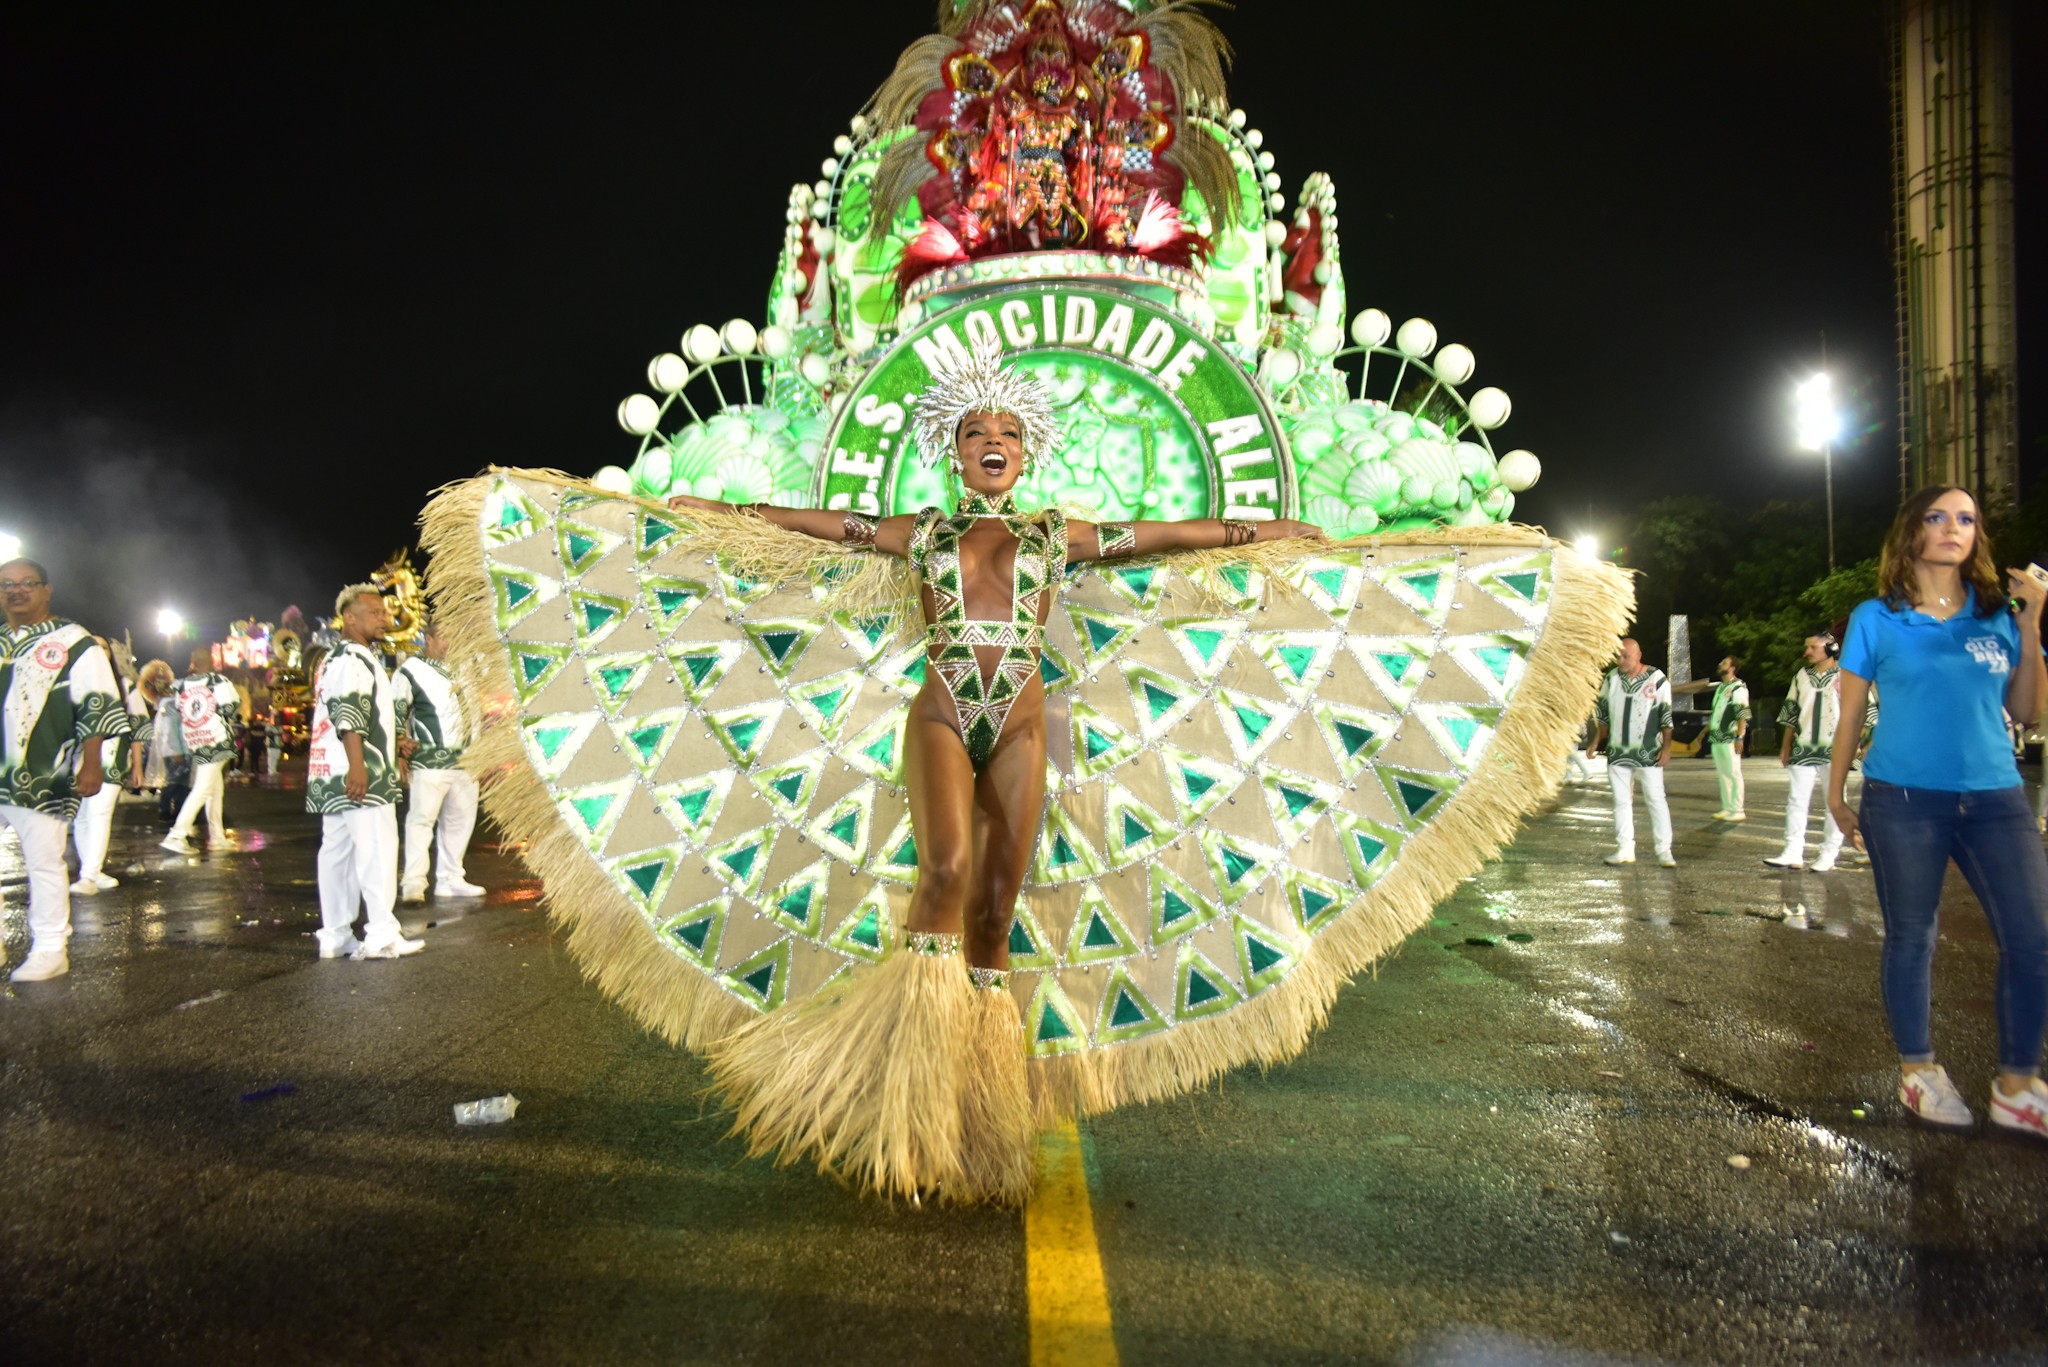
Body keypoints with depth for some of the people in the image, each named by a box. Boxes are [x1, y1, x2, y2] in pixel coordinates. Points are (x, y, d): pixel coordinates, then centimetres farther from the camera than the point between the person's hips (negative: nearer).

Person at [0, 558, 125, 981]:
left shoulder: (73, 643, -1)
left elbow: (96, 708, -5)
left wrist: (91, 766, -11)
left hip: (41, 777, -6)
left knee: (44, 860, 0)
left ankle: (50, 950, 11)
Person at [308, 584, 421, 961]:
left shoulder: (349, 658, 24)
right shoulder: (351, 659, -9)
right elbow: (348, 714, -21)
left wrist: (392, 754, 33)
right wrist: (357, 765, -27)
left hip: (333, 777, 11)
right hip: (359, 776, -11)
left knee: (337, 852, 11)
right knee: (376, 848, -10)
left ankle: (335, 937, 16)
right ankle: (381, 935, -11)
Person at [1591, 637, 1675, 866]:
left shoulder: (1656, 678, -4)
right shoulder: (1611, 678, 6)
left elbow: (1666, 715, -3)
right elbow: (1602, 712, 14)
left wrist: (1666, 747, -6)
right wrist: (1597, 741, 10)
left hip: (1649, 752, -4)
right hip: (1617, 751, 4)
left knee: (1656, 799, -3)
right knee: (1621, 800, 6)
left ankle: (1664, 851, 2)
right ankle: (1625, 849, 13)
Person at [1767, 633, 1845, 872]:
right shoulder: (1801, 676, 11)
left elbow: (1864, 711, -4)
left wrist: (1853, 744, -10)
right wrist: (1785, 746, 14)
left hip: (1835, 750, -5)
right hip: (1803, 749, 5)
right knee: (1796, 800, 2)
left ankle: (1828, 855, 7)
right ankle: (1793, 852, 5)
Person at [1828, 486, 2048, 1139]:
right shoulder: (1876, 619, 1)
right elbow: (1849, 714, 5)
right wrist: (1836, 794, 6)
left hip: (1995, 797, 3)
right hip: (1904, 798, -3)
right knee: (1911, 936, 6)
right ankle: (1918, 1072, 23)